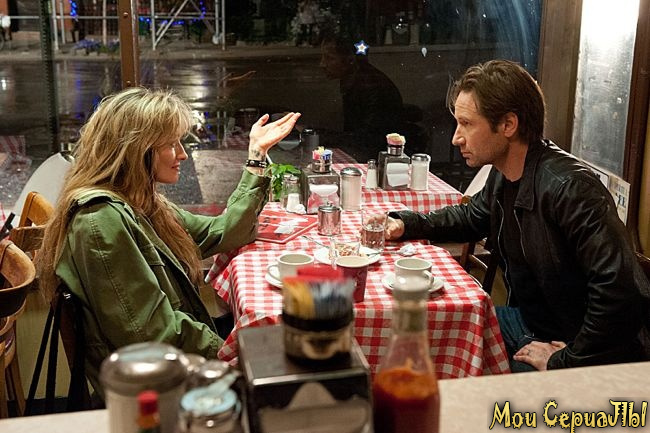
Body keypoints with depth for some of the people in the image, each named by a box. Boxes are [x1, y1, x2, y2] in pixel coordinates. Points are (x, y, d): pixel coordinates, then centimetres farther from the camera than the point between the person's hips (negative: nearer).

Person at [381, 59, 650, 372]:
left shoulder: (569, 187, -29)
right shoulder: (502, 176, 1)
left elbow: (623, 291, -34)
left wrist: (566, 361, -24)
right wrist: (404, 225, 8)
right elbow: (472, 217, 24)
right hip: (525, 321, 9)